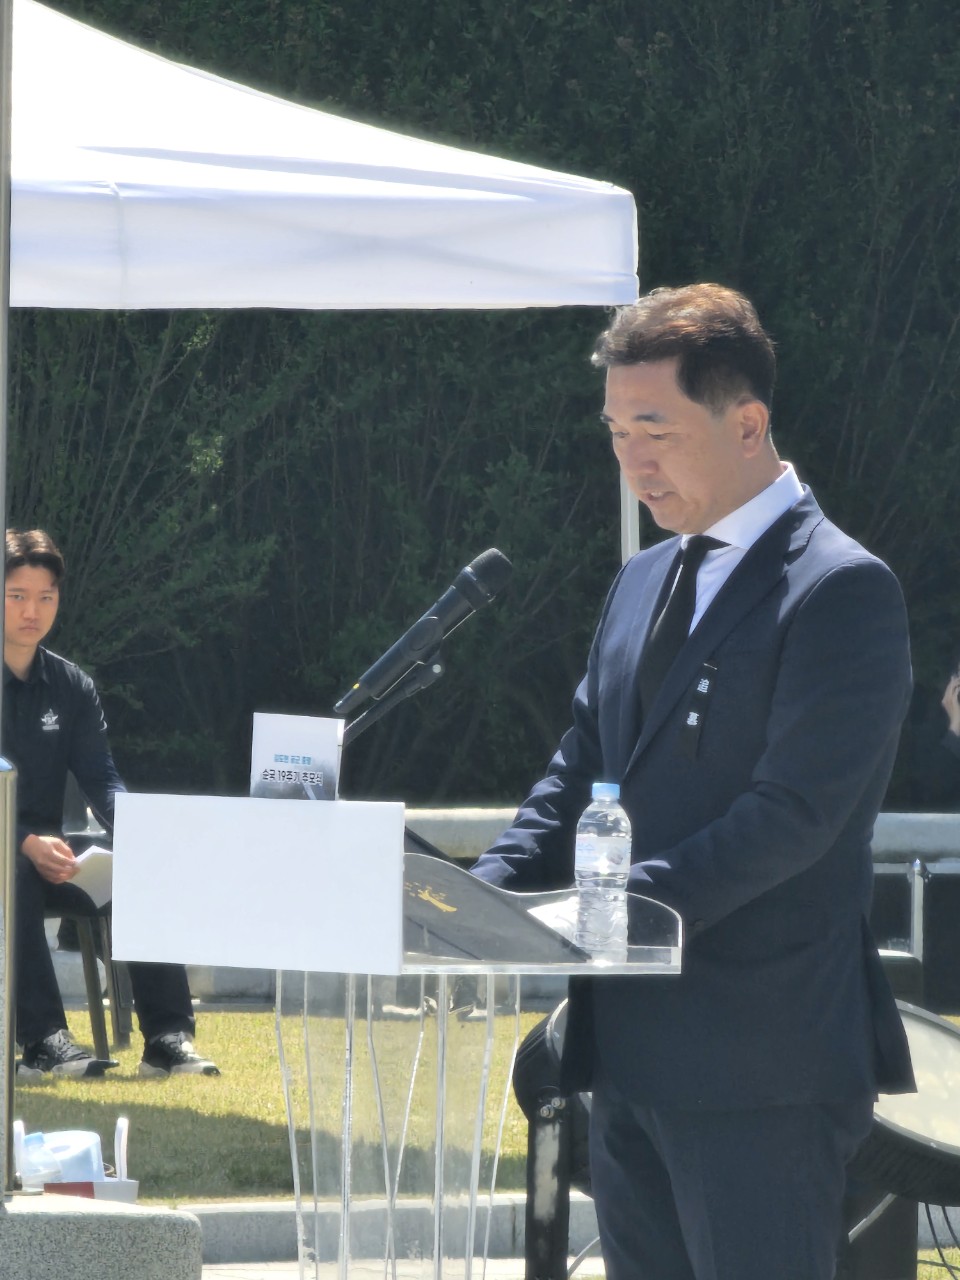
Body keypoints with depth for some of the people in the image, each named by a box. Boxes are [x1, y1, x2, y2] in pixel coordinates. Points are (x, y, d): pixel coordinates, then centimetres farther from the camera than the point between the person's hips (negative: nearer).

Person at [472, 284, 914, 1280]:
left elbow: (794, 812, -19)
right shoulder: (644, 583, 17)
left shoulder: (841, 589, -11)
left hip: (759, 1065, -8)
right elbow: (580, 776, 17)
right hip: (632, 1047, 8)